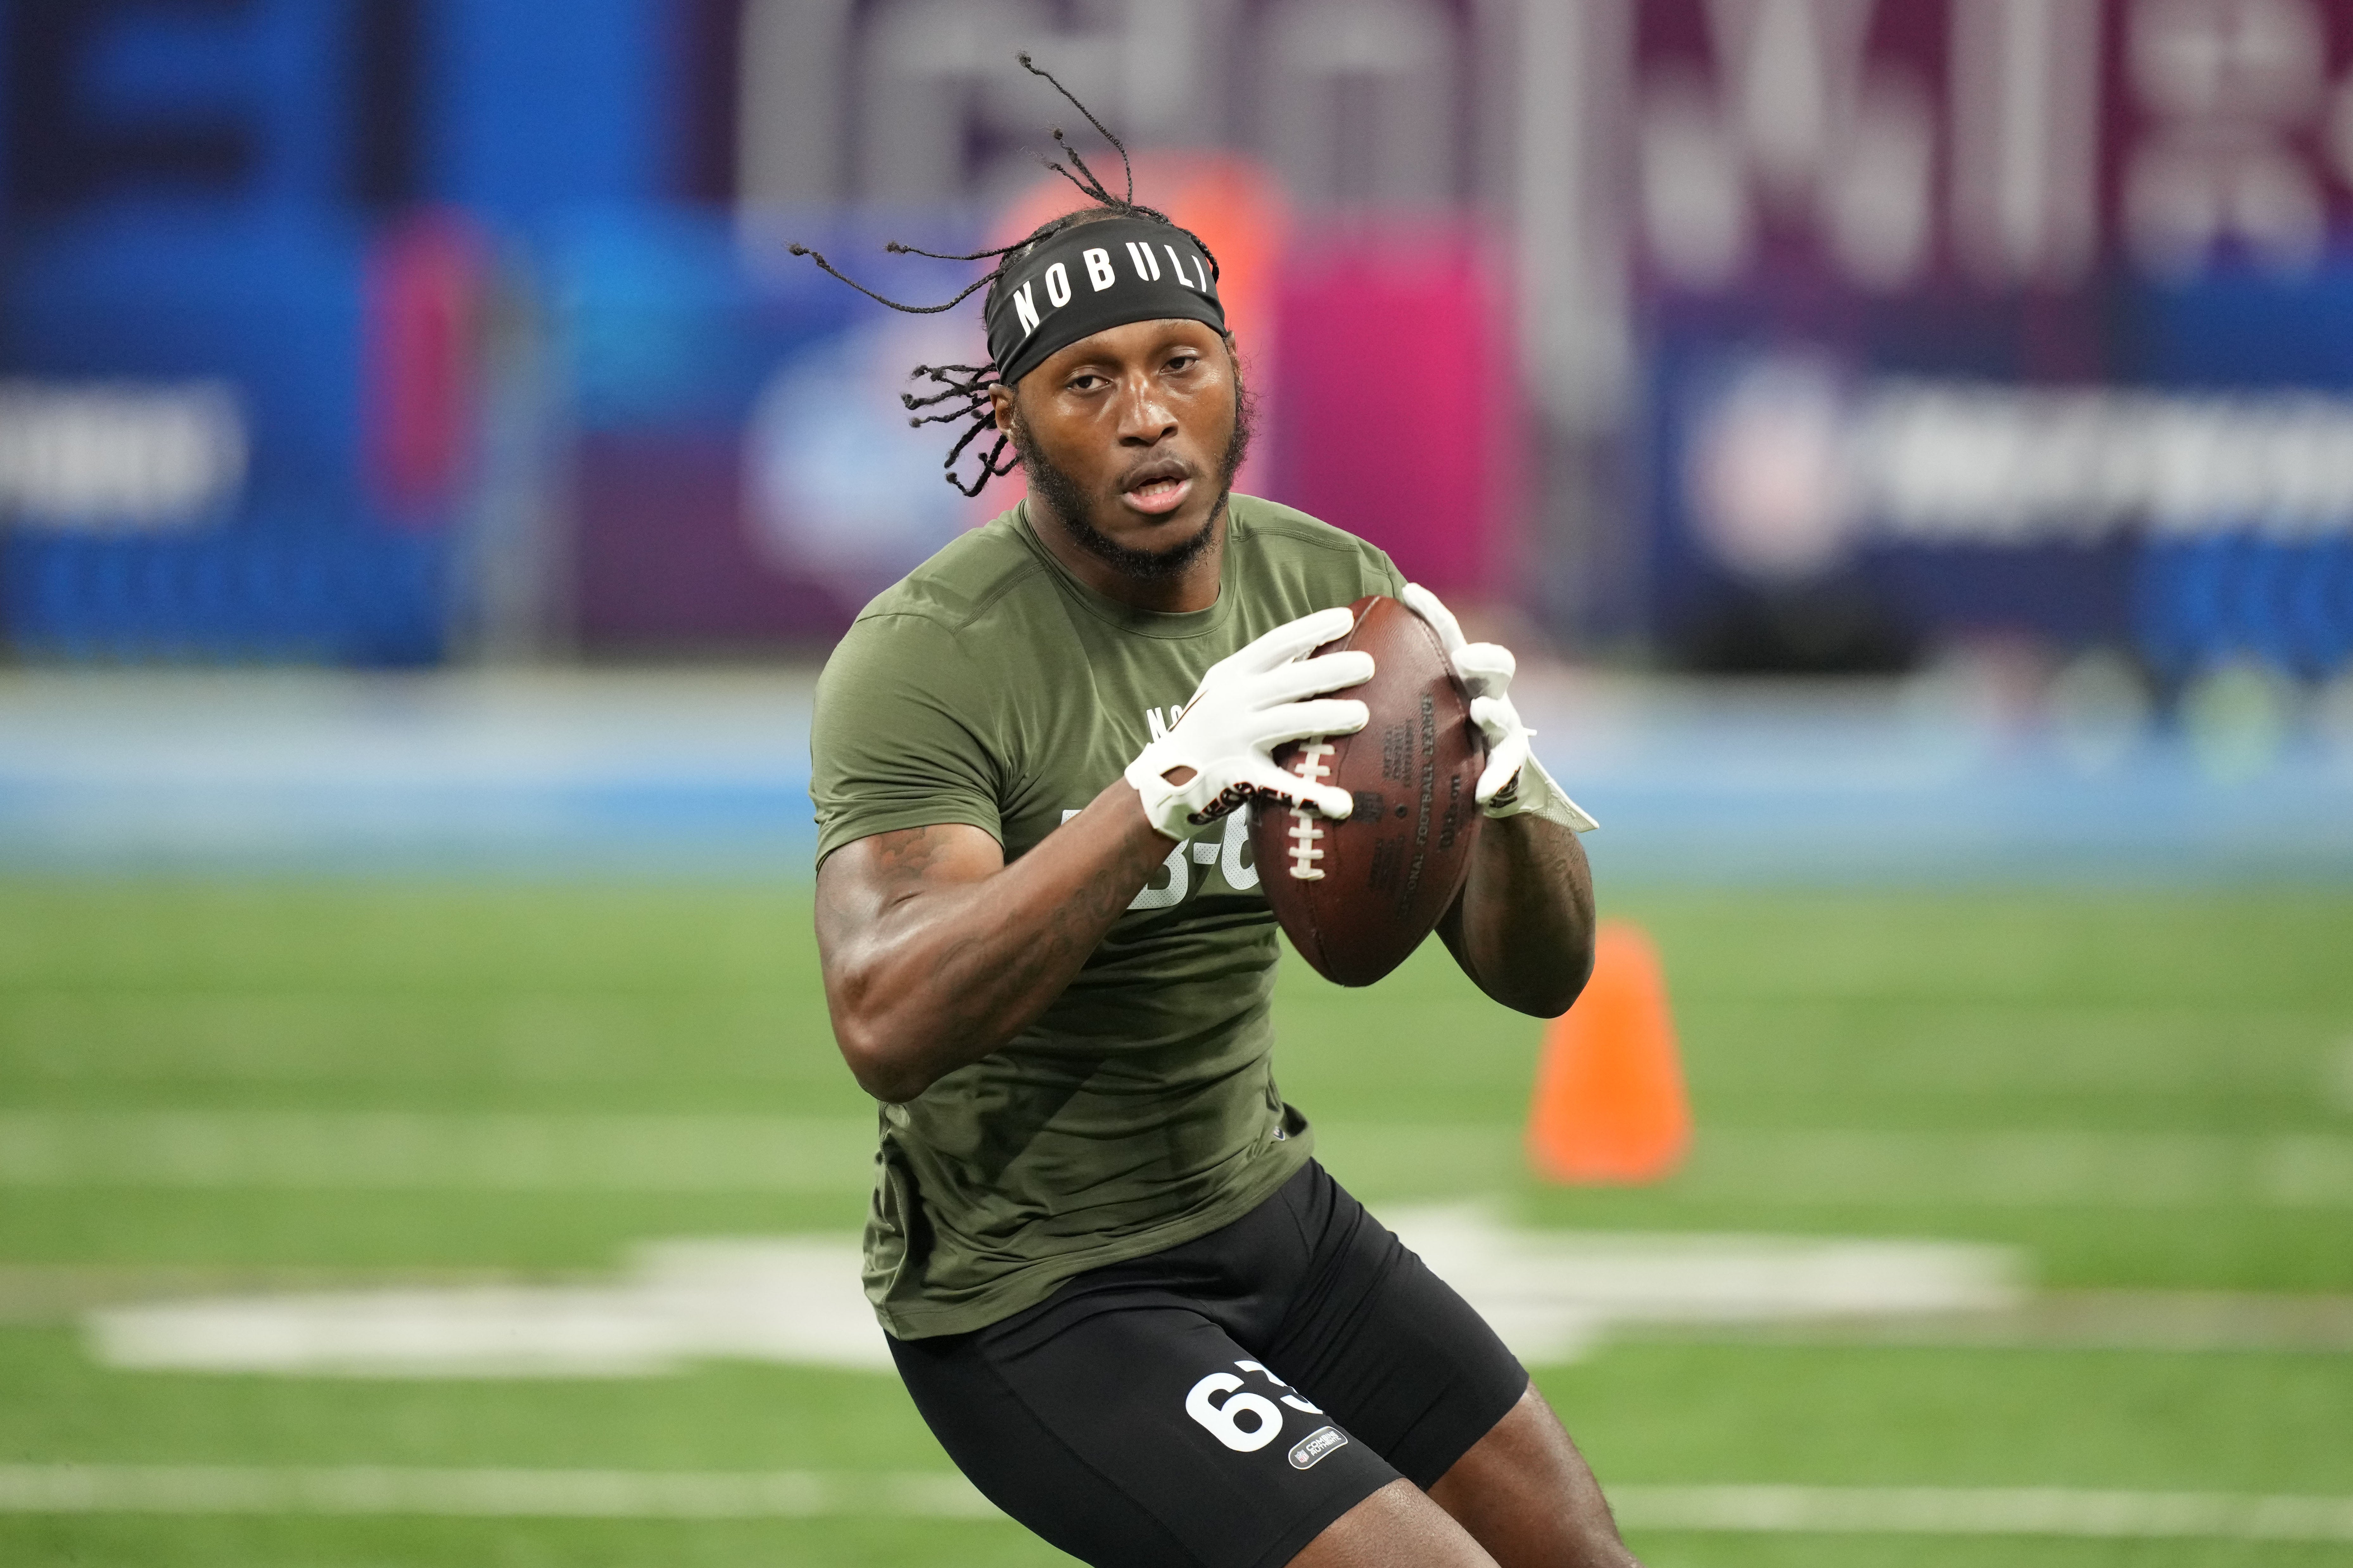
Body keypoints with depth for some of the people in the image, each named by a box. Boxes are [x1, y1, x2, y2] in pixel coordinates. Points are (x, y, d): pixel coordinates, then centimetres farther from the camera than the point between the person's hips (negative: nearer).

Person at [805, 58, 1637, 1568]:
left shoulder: (1332, 591, -1)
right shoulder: (928, 655, -21)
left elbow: (1542, 974, -3)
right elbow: (889, 1025, -37)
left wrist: (1506, 796, -27)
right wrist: (1164, 791, -47)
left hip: (1268, 1211, 8)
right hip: (1031, 1302, -8)